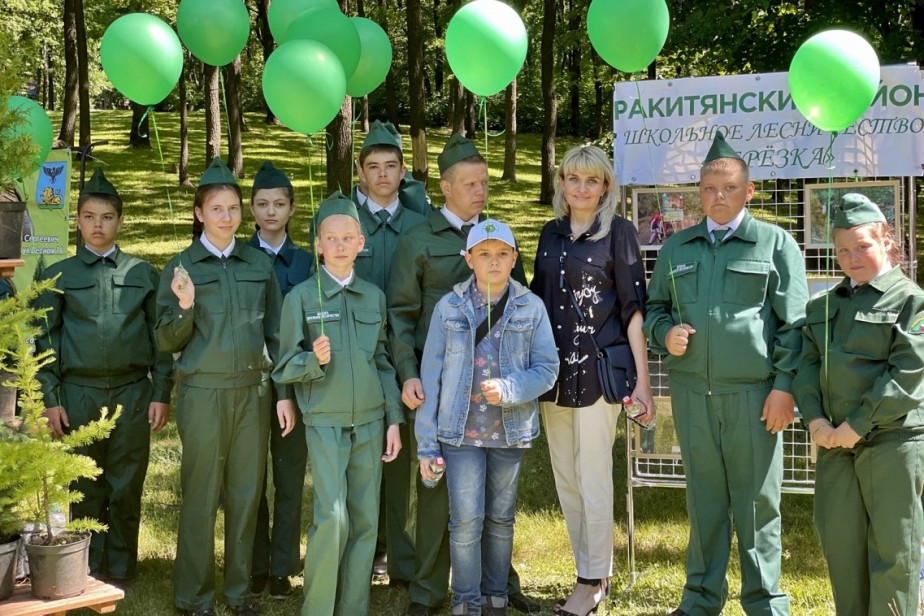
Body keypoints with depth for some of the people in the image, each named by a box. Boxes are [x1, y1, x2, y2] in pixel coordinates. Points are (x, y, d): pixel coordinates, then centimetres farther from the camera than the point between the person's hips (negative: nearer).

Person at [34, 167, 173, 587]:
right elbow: (46, 340, 5)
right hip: (78, 394, 0)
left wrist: (161, 394, 1)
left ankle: (120, 573, 18)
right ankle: (88, 573, 18)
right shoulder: (59, 276, 6)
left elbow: (160, 335, 7)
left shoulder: (143, 274, 8)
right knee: (85, 489, 5)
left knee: (127, 489, 5)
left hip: (133, 394, 0)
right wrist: (50, 400, -1)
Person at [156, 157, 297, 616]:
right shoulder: (181, 267, -1)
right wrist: (184, 306, -19)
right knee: (201, 496, 2)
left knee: (246, 493, 8)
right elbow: (167, 342, -1)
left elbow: (275, 333, 10)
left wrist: (284, 393, 5)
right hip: (203, 392, -3)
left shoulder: (259, 265, 7)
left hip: (253, 391, 3)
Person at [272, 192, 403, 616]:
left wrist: (394, 419, 8)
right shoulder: (301, 296, -4)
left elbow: (384, 363, 12)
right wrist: (315, 359, -21)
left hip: (370, 422, 4)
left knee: (365, 521, 7)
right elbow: (286, 368, -2)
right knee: (332, 517, -12)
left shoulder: (374, 296, 7)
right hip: (326, 422, -4)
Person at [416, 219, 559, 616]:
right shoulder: (449, 307, -1)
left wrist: (509, 389, -21)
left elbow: (547, 368, -2)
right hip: (460, 430, -1)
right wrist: (426, 442, -3)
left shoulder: (531, 308, 0)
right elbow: (431, 374, -1)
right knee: (466, 519, -5)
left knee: (501, 519, 12)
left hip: (511, 431, 1)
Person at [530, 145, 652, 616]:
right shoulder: (551, 233, 11)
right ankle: (587, 571, 21)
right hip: (552, 370, 6)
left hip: (598, 369, -5)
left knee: (593, 480, -2)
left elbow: (633, 306, -7)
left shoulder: (618, 231, -4)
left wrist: (642, 380, -12)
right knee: (565, 479, 10)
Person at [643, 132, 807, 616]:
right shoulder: (676, 247, 13)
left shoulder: (775, 243, 2)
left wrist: (785, 385, -9)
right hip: (691, 391, 3)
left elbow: (794, 322, -2)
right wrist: (665, 334, -2)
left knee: (757, 499, 3)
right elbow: (654, 308, 21)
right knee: (703, 496, 10)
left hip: (753, 393, -3)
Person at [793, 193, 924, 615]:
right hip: (835, 442, 6)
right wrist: (815, 421, -7)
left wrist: (857, 426, -15)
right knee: (839, 541, 10)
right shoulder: (823, 305, 16)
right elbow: (807, 365, 9)